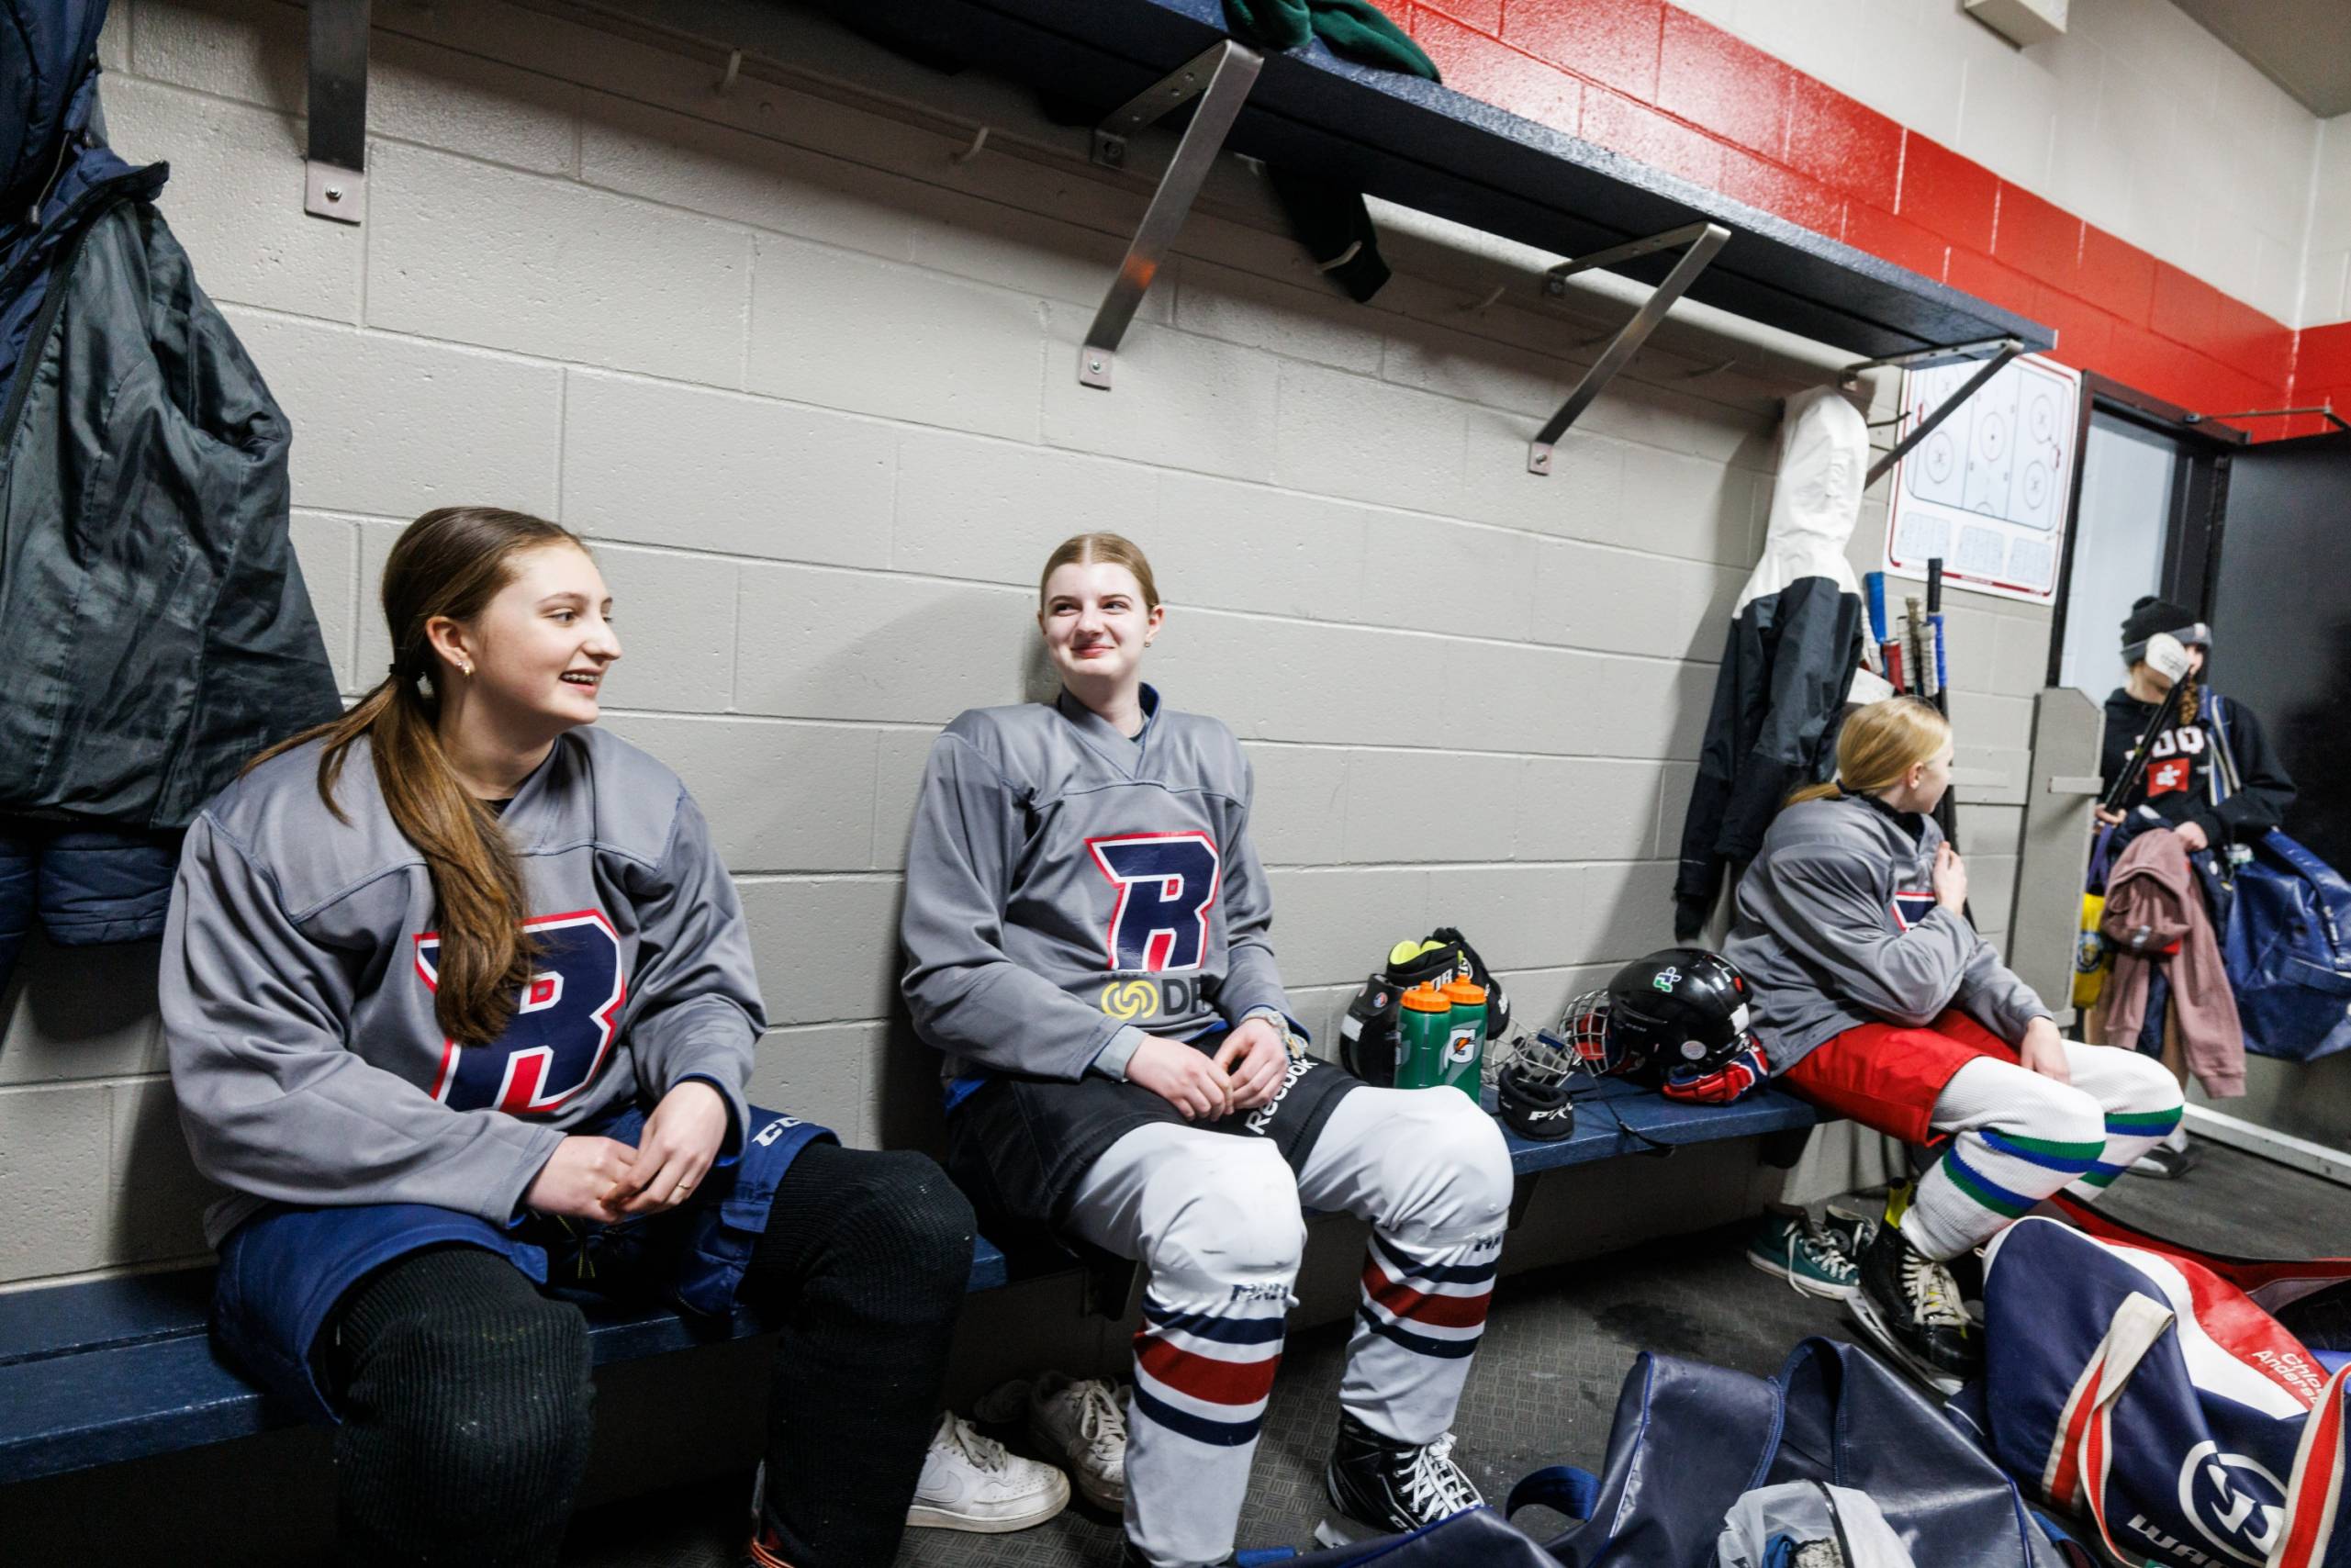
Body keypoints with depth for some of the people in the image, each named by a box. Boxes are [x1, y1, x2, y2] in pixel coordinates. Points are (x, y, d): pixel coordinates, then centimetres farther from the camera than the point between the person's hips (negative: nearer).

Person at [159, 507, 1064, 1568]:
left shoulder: (644, 804, 6)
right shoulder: (276, 826, -7)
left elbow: (702, 990, 11)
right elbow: (248, 1095, -11)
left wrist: (703, 1089, -13)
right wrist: (518, 1164, -19)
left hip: (609, 1144, 5)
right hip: (371, 1195, -4)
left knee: (914, 1217, -13)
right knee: (499, 1392, -41)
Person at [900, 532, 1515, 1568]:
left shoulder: (1210, 756, 18)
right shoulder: (990, 751, 1)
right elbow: (947, 979, -6)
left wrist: (1265, 1020, 0)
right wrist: (1126, 1051, -15)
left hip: (1205, 1063, 6)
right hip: (1039, 1087, -5)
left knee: (1459, 1150, -14)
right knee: (1239, 1206, -37)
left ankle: (1386, 1456, 10)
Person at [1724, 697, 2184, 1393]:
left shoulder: (1917, 834, 13)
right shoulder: (1827, 845, -17)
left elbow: (1970, 958, 17)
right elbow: (1909, 989, -20)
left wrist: (2033, 1019, -1)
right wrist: (1949, 908, -4)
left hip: (1924, 1021, 10)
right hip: (1833, 1033, -10)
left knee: (2150, 1093, 3)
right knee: (2062, 1121, -29)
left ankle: (2016, 1233, 5)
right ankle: (1902, 1263, -10)